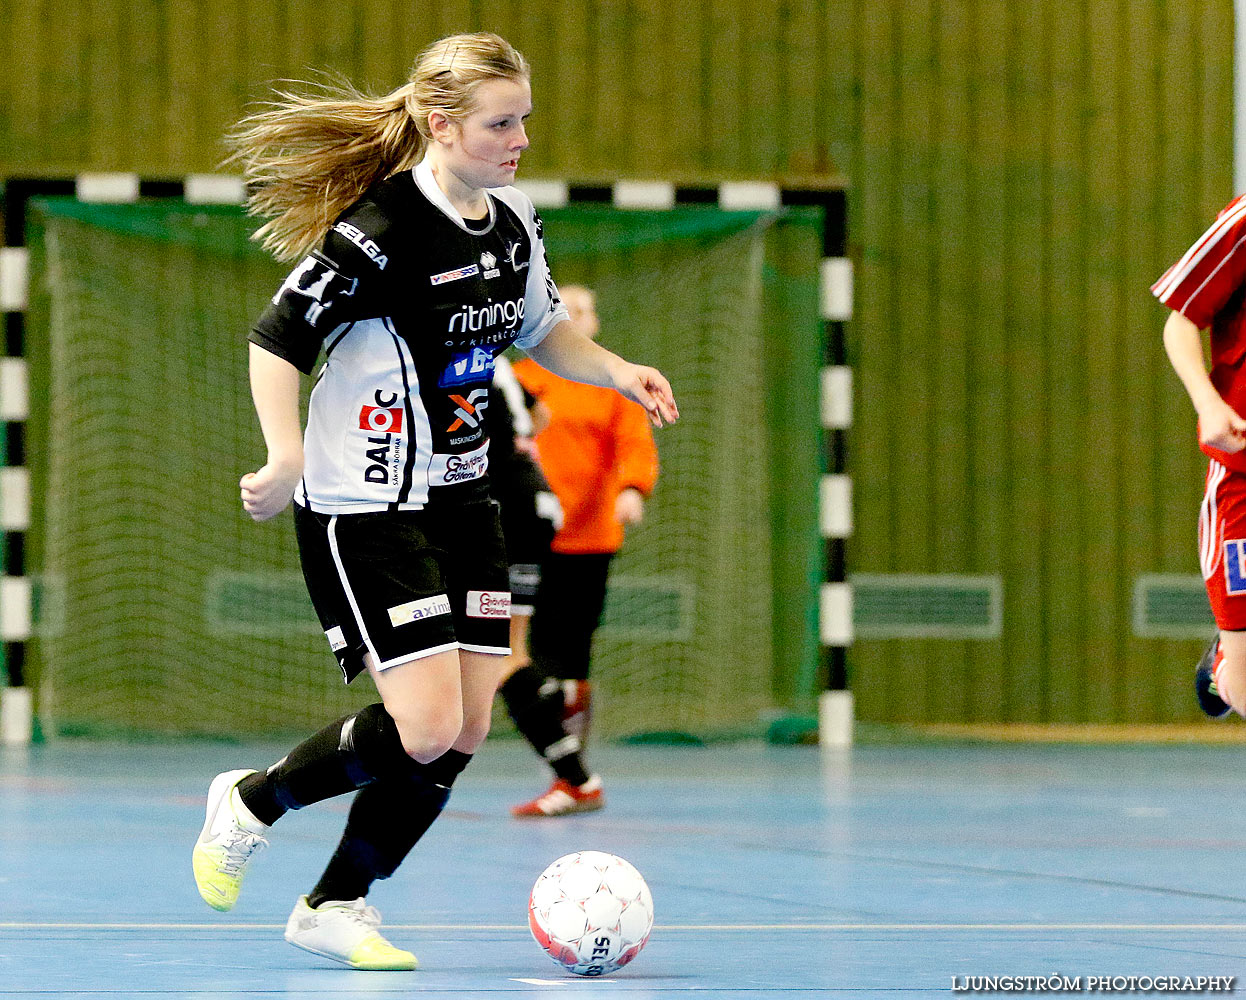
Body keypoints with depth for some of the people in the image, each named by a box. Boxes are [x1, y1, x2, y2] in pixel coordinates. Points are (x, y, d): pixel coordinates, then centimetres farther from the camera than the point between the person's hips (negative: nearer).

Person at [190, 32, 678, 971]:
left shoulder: (513, 223, 5)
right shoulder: (383, 232, -20)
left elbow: (540, 329, 22)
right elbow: (277, 339, -18)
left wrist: (617, 370, 5)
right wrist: (288, 458, -29)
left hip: (461, 500, 8)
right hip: (365, 510, -8)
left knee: (467, 730, 3)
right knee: (426, 728, -14)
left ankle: (334, 906, 18)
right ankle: (252, 802, 11)